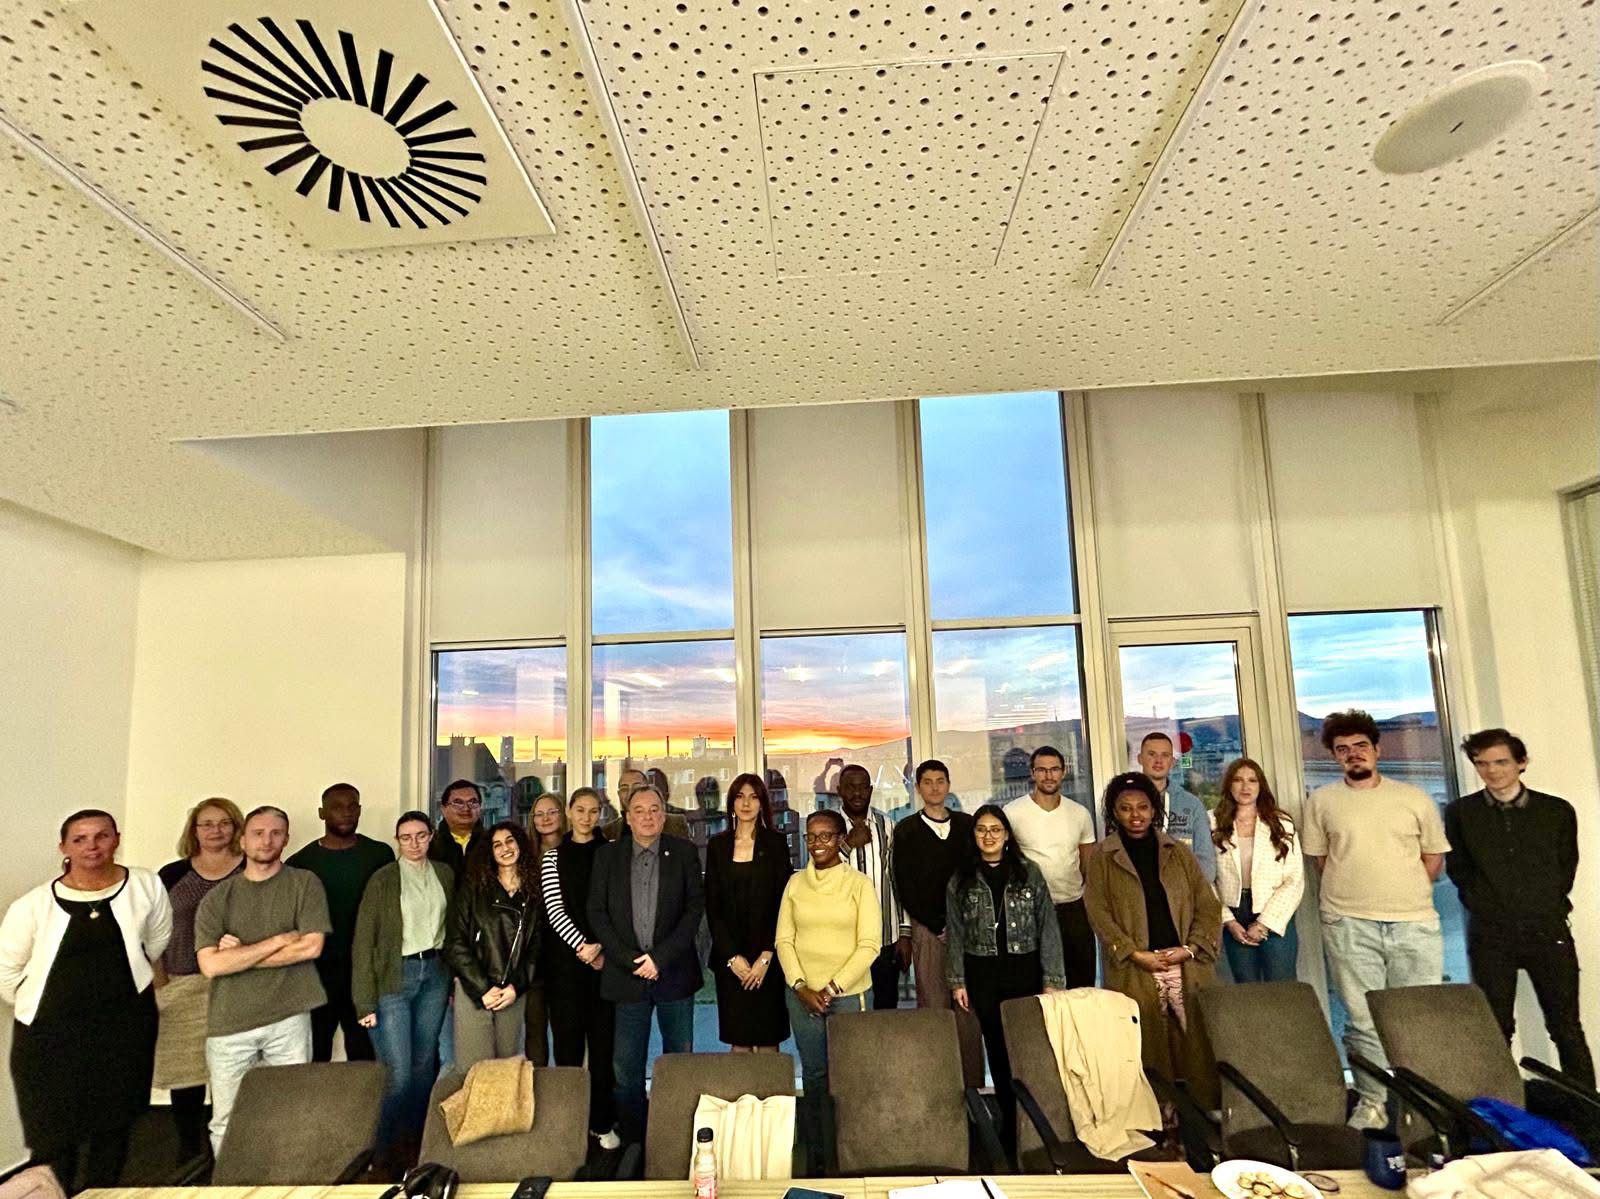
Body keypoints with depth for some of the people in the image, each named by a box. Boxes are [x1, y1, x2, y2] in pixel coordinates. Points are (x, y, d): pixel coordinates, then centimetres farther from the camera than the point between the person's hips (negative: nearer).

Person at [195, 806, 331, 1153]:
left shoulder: (304, 883, 1)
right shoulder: (218, 897, 4)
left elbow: (311, 946, -9)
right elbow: (210, 964, -7)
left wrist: (240, 954, -6)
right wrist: (280, 939, -11)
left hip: (288, 1018, -1)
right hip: (229, 1023, 1)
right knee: (225, 1122, 9)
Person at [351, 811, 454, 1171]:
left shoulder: (444, 873, 4)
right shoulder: (383, 879, -8)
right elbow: (363, 940, -8)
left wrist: (455, 978, 5)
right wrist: (365, 1001, -11)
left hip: (435, 973, 4)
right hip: (394, 977, -4)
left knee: (425, 1061, 11)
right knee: (398, 1070, -4)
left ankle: (417, 1140, 29)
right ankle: (386, 1152, 14)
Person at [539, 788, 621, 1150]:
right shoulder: (553, 858, 5)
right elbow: (555, 910, -2)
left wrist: (600, 946, -11)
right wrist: (582, 946, -12)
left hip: (605, 958, 0)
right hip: (566, 959, 0)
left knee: (603, 1041, 4)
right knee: (568, 1041, 4)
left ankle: (603, 1122, 14)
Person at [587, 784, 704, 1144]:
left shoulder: (684, 852, 1)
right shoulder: (608, 855, 5)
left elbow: (695, 907, -3)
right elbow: (597, 912, 2)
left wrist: (660, 957, -11)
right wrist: (630, 960, -8)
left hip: (674, 973, -1)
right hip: (627, 975, 1)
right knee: (626, 1070, 5)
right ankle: (633, 1143, 19)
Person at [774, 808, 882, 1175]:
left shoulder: (859, 883, -5)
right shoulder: (796, 883, 4)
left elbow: (869, 945, -8)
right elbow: (784, 939, 4)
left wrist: (833, 988, -11)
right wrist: (801, 987, -7)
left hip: (848, 993, -2)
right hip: (803, 995, 2)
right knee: (813, 1074, 10)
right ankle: (817, 1156, 24)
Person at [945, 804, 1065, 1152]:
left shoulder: (1029, 873, 0)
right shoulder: (960, 880, 3)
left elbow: (1048, 928, -1)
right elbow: (956, 934, 5)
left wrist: (1053, 980, -6)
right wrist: (957, 981, 0)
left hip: (1025, 970, -1)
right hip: (983, 974, 1)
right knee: (998, 1049, 7)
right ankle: (1009, 1127, 20)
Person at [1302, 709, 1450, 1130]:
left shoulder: (1415, 799, 7)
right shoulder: (1322, 801, 5)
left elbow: (1434, 856, 13)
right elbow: (1318, 857, 10)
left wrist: (1405, 891, 6)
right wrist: (1351, 892, 4)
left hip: (1414, 922, 1)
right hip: (1349, 925, -1)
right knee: (1363, 1019, 2)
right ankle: (1372, 1103, 11)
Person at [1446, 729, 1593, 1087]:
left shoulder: (1558, 811, 5)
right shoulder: (1460, 812, 4)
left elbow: (1567, 868, 11)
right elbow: (1457, 870, 9)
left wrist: (1548, 906, 5)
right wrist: (1483, 904, 2)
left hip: (1547, 929, 0)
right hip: (1490, 935, 0)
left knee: (1567, 1026, 4)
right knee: (1495, 1028, 4)